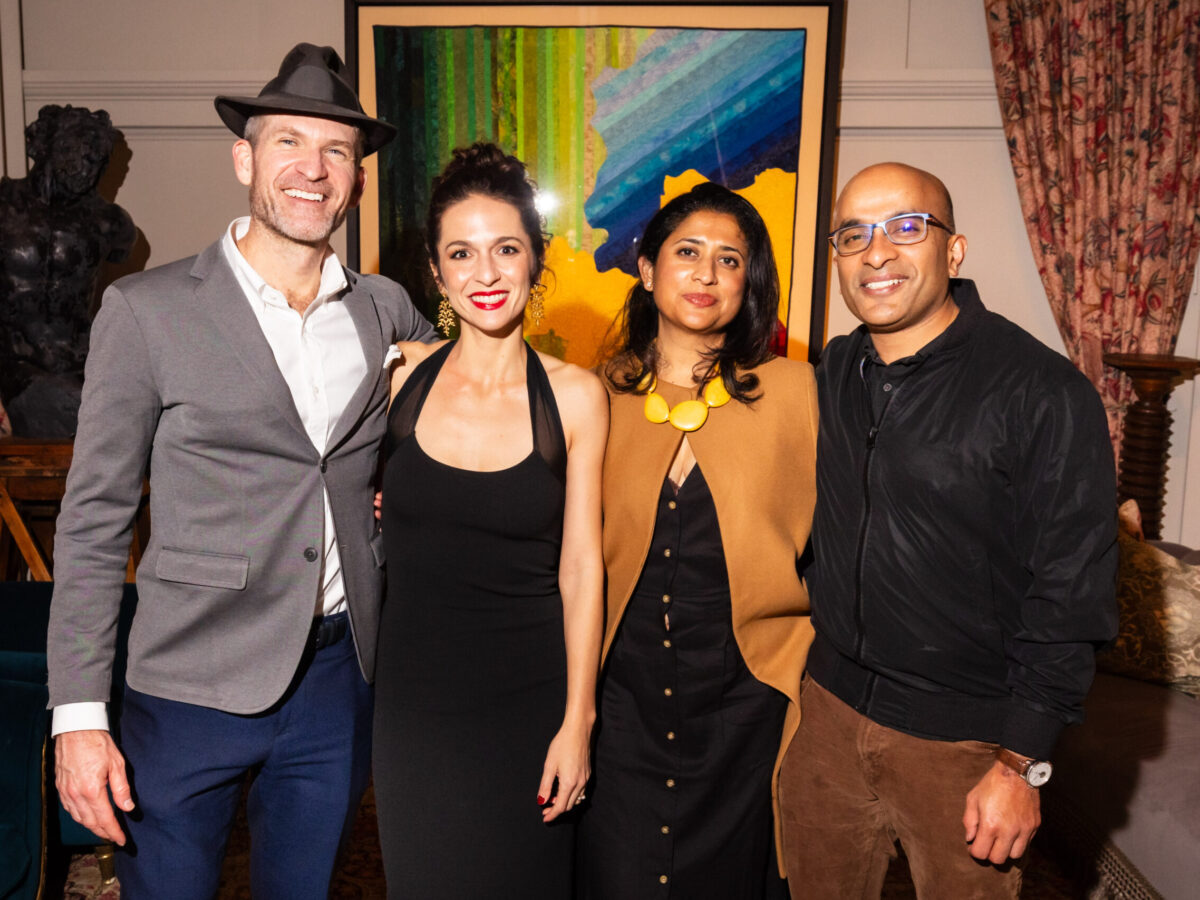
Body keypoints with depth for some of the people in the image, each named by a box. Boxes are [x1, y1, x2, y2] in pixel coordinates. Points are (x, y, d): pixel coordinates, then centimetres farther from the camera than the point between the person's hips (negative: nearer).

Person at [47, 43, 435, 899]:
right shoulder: (147, 310, -6)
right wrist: (79, 713, -9)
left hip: (341, 679, 4)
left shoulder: (388, 310, 4)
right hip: (194, 687, -3)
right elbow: (94, 517, -5)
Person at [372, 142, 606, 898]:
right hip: (414, 694, 2)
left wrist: (577, 721, -6)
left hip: (529, 697, -1)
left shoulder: (575, 396, -7)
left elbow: (581, 566, -5)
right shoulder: (402, 374, -4)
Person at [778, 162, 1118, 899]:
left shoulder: (1046, 393, -15)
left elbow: (1071, 596, -14)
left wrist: (1023, 763, -14)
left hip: (962, 738, -5)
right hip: (829, 707, 5)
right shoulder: (831, 374, 2)